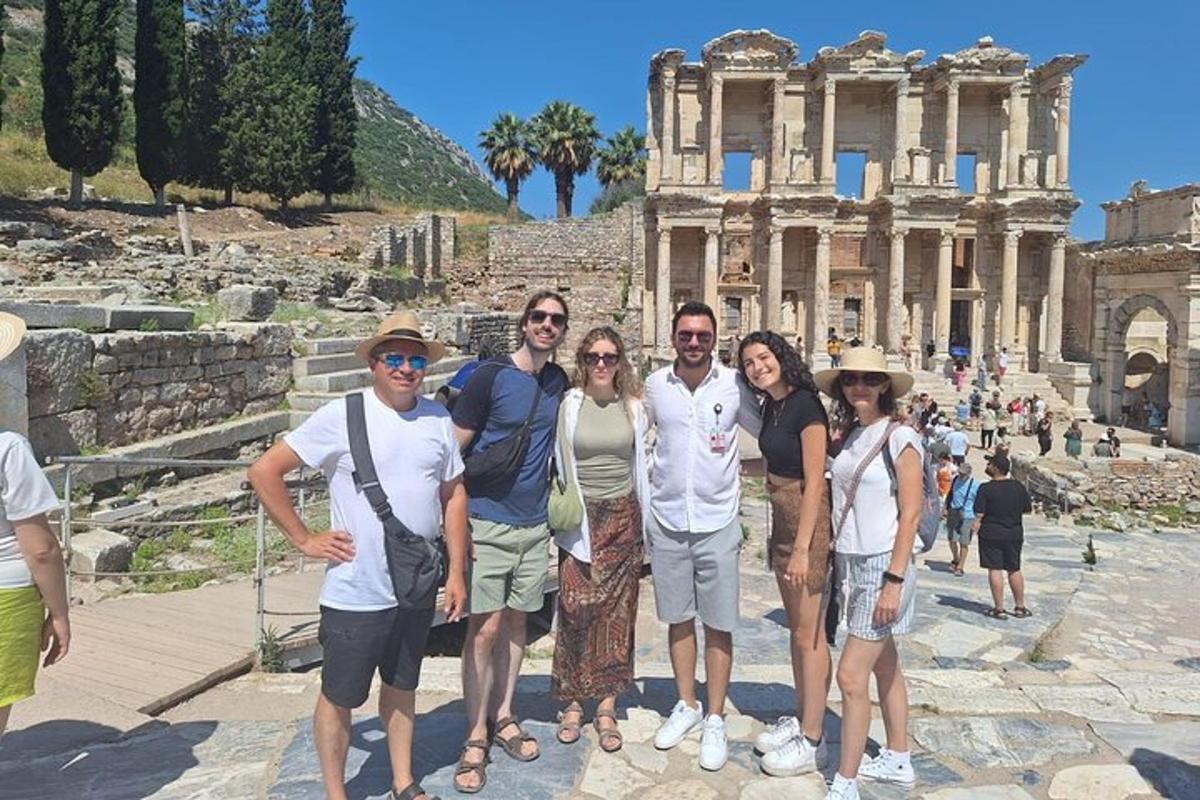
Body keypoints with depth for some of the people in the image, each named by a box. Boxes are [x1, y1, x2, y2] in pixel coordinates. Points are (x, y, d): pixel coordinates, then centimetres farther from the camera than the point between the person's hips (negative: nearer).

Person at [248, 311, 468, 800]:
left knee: (402, 687, 21)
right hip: (356, 593, -4)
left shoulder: (437, 419, 0)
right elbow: (264, 472, -10)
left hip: (418, 589, 5)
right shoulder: (342, 416, -13)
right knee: (340, 698, 11)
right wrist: (305, 539, -11)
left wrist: (456, 571, 5)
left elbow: (453, 495, 8)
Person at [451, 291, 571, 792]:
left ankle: (502, 717, 29)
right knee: (484, 629, -2)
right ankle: (475, 737, 12)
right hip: (487, 524, -5)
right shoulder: (490, 377, -12)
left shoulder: (559, 381, 5)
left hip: (535, 525, 5)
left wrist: (550, 503, 14)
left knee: (515, 622, 14)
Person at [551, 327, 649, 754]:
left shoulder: (634, 408, 5)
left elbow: (642, 466, 10)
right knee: (577, 610, -3)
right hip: (581, 517, -2)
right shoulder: (570, 404, -2)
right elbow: (562, 463, 0)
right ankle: (573, 701, 14)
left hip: (622, 518, 2)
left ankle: (606, 707, 16)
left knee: (617, 611, 5)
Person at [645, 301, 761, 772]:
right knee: (678, 619, 14)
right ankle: (686, 705, 33)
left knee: (718, 625, 5)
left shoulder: (734, 385, -5)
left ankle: (715, 721, 21)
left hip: (717, 522, -2)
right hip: (666, 521, 2)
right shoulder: (655, 385, 0)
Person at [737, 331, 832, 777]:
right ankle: (801, 719, 31)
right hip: (782, 520, 9)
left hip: (808, 522, -9)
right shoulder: (771, 406, 10)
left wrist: (802, 548, -20)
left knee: (809, 633, 0)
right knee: (796, 628, 17)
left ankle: (812, 742, 11)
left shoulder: (806, 405, -15)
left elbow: (814, 480, -18)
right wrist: (776, 537, 16)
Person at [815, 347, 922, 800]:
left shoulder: (900, 438, -12)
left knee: (851, 675, -6)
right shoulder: (850, 436, 8)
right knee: (885, 668, 19)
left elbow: (910, 515, -14)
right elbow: (845, 504, 9)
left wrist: (894, 581, -17)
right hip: (851, 563, 7)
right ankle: (898, 762, 34)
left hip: (883, 565, -7)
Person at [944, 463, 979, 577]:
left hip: (967, 517, -4)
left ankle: (960, 567, 11)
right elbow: (949, 494, 19)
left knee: (964, 543, -1)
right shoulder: (955, 479, 4)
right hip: (953, 515, 4)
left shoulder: (975, 485, -10)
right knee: (952, 540, 6)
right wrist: (946, 508, 16)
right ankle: (955, 559, 32)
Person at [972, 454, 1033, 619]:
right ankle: (1020, 607, 23)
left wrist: (976, 524, 3)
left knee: (995, 570, 1)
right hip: (1014, 534, 5)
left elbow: (979, 514, -15)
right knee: (1014, 570, 15)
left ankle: (999, 609, 2)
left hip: (991, 534, -5)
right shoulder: (1018, 487, 0)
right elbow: (1028, 509, 8)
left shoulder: (986, 488, -14)